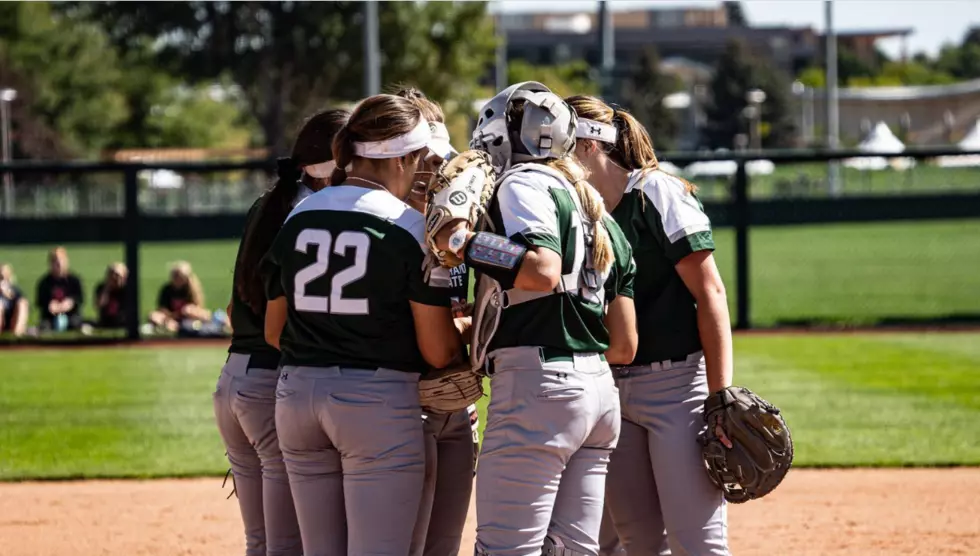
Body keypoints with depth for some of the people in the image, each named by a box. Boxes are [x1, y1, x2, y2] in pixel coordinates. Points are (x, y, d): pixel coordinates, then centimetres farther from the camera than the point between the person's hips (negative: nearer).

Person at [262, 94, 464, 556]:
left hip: (296, 396, 6)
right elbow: (438, 352, -7)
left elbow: (273, 333, 14)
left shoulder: (296, 218, 8)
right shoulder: (409, 226, -7)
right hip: (379, 397, -6)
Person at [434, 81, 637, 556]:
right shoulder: (598, 212, 25)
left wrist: (462, 241, -15)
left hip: (538, 384, -9)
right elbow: (625, 346, 20)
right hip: (599, 391, 9)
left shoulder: (523, 184, -1)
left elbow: (544, 271, -22)